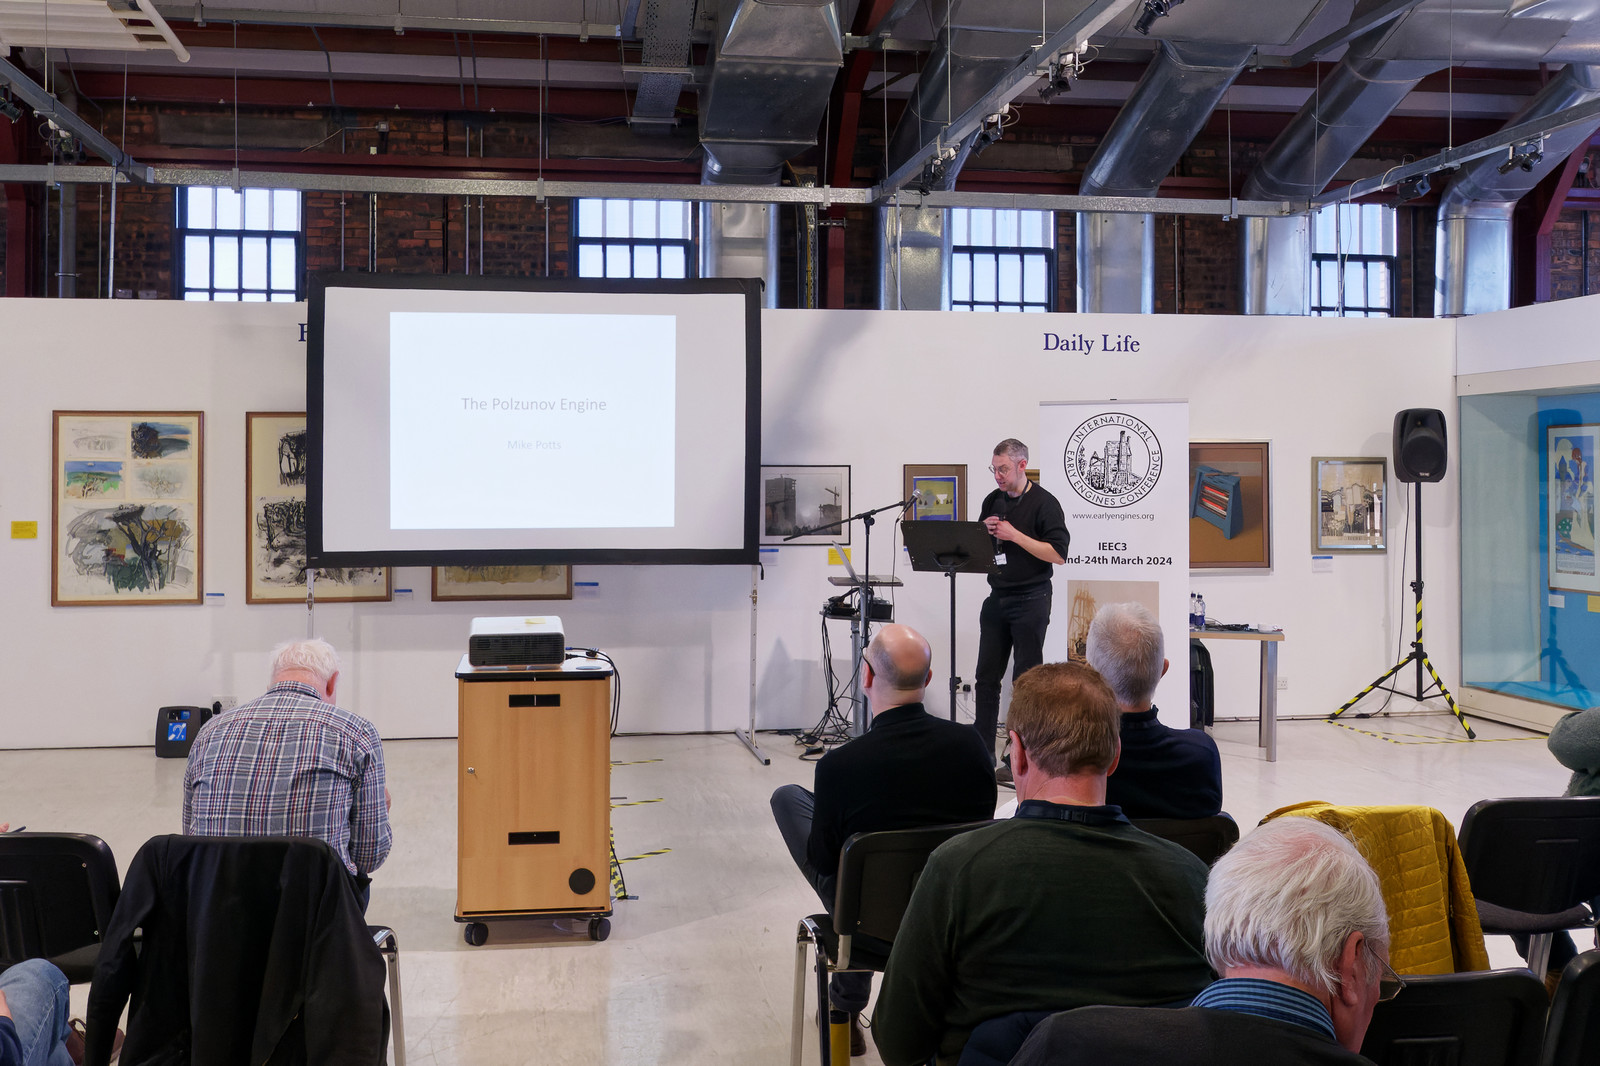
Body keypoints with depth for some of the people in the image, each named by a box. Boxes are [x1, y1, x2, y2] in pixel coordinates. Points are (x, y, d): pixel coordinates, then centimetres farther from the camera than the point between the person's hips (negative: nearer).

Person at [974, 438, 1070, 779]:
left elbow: (1059, 554, -15)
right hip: (997, 597, 6)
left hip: (1030, 600, -6)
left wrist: (1015, 535, -18)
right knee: (986, 676, 6)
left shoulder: (1044, 504, -8)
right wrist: (985, 533, -2)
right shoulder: (992, 501, 12)